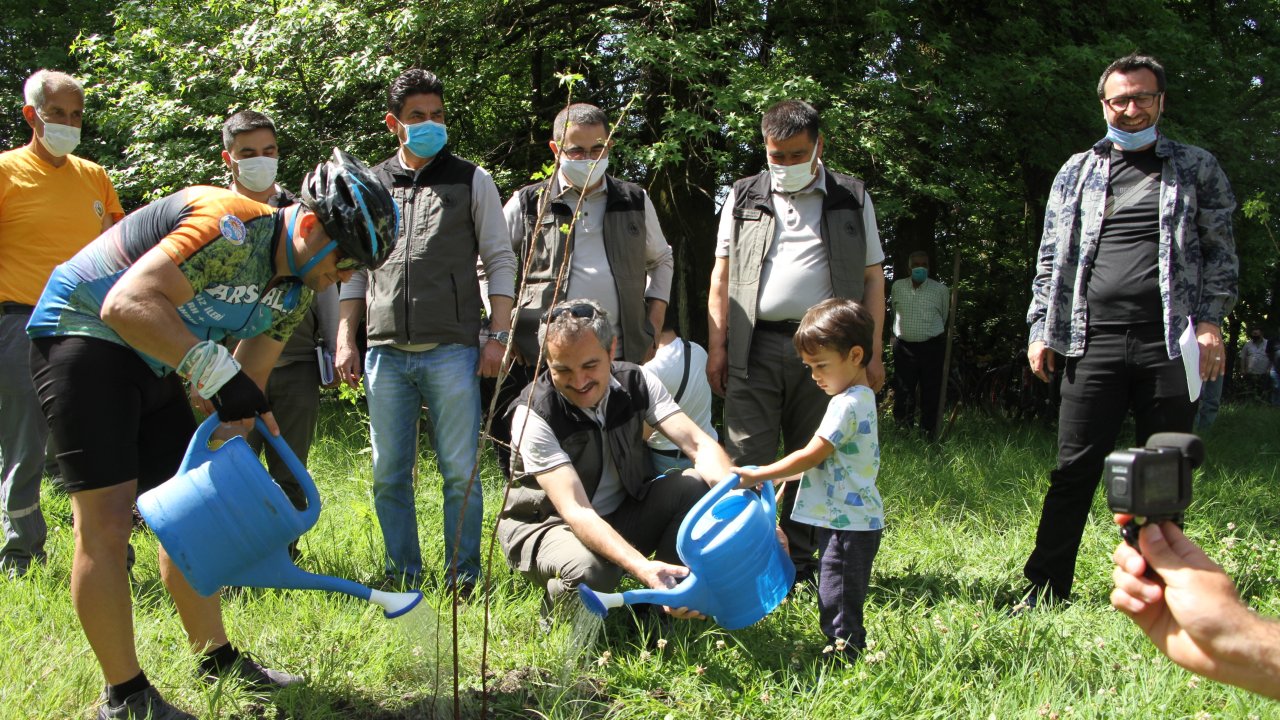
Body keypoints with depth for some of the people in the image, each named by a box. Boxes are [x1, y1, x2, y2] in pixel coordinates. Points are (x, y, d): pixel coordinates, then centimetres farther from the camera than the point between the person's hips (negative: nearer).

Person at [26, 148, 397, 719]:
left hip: (155, 364, 9)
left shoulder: (295, 290, 2)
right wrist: (217, 373, -37)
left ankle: (217, 658, 22)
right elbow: (127, 303, -35)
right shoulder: (233, 228, -28)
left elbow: (249, 379, 7)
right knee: (107, 521, -10)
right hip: (84, 335, -9)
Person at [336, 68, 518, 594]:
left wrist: (497, 337, -3)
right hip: (386, 352, 3)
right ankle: (403, 579, 19)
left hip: (451, 349, -2)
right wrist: (345, 340, 8)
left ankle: (463, 580, 9)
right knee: (388, 474, 6)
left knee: (460, 471, -2)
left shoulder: (472, 181, 9)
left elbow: (500, 261, 6)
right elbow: (354, 271, 17)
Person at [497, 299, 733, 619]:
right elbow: (576, 511, -34)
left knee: (698, 485, -21)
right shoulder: (533, 415, -25)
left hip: (623, 515, 5)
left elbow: (700, 444, -17)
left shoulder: (636, 382, -11)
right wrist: (643, 568, -48)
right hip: (550, 526, -5)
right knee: (591, 570, -39)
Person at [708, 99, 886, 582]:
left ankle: (802, 564, 16)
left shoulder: (852, 199, 11)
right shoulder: (744, 197, 12)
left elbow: (872, 279, 9)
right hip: (755, 348, 0)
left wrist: (873, 352, 1)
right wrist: (717, 345, 2)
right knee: (747, 460, -4)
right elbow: (722, 275, 11)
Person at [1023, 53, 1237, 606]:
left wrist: (1209, 320, -3)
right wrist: (1040, 329, 7)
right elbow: (1051, 258, 15)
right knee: (1074, 470, -1)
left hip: (1168, 343, 0)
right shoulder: (1077, 171, 15)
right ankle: (1046, 590, 5)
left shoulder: (1195, 168, 12)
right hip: (1093, 343, 1)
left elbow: (1220, 252, 10)